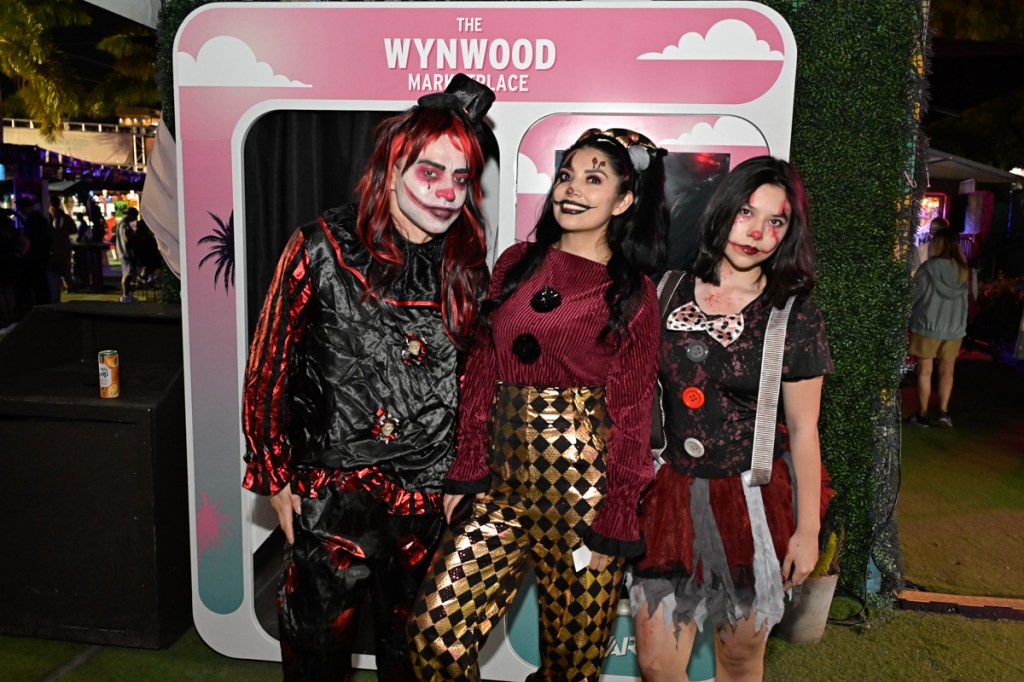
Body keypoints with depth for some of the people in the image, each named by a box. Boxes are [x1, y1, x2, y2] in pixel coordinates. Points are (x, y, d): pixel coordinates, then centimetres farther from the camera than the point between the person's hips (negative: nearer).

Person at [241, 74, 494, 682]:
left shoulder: (466, 268, 2)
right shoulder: (324, 249, -9)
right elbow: (270, 367, -4)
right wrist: (276, 477, -3)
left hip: (428, 496, 3)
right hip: (331, 491, -3)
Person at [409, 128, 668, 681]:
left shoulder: (633, 292, 0)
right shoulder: (516, 263, 9)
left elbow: (631, 413, -2)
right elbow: (482, 371, 9)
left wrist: (611, 524, -6)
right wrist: (465, 474, 5)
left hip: (584, 489, -3)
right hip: (504, 483, 3)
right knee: (433, 629, -2)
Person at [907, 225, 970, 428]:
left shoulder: (928, 268, -13)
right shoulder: (964, 270, 1)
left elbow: (915, 296, -9)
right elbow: (968, 299, 8)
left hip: (927, 326, -4)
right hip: (954, 328, 4)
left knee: (924, 371, 5)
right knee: (946, 371, 14)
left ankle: (922, 415, 11)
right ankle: (943, 411, 8)